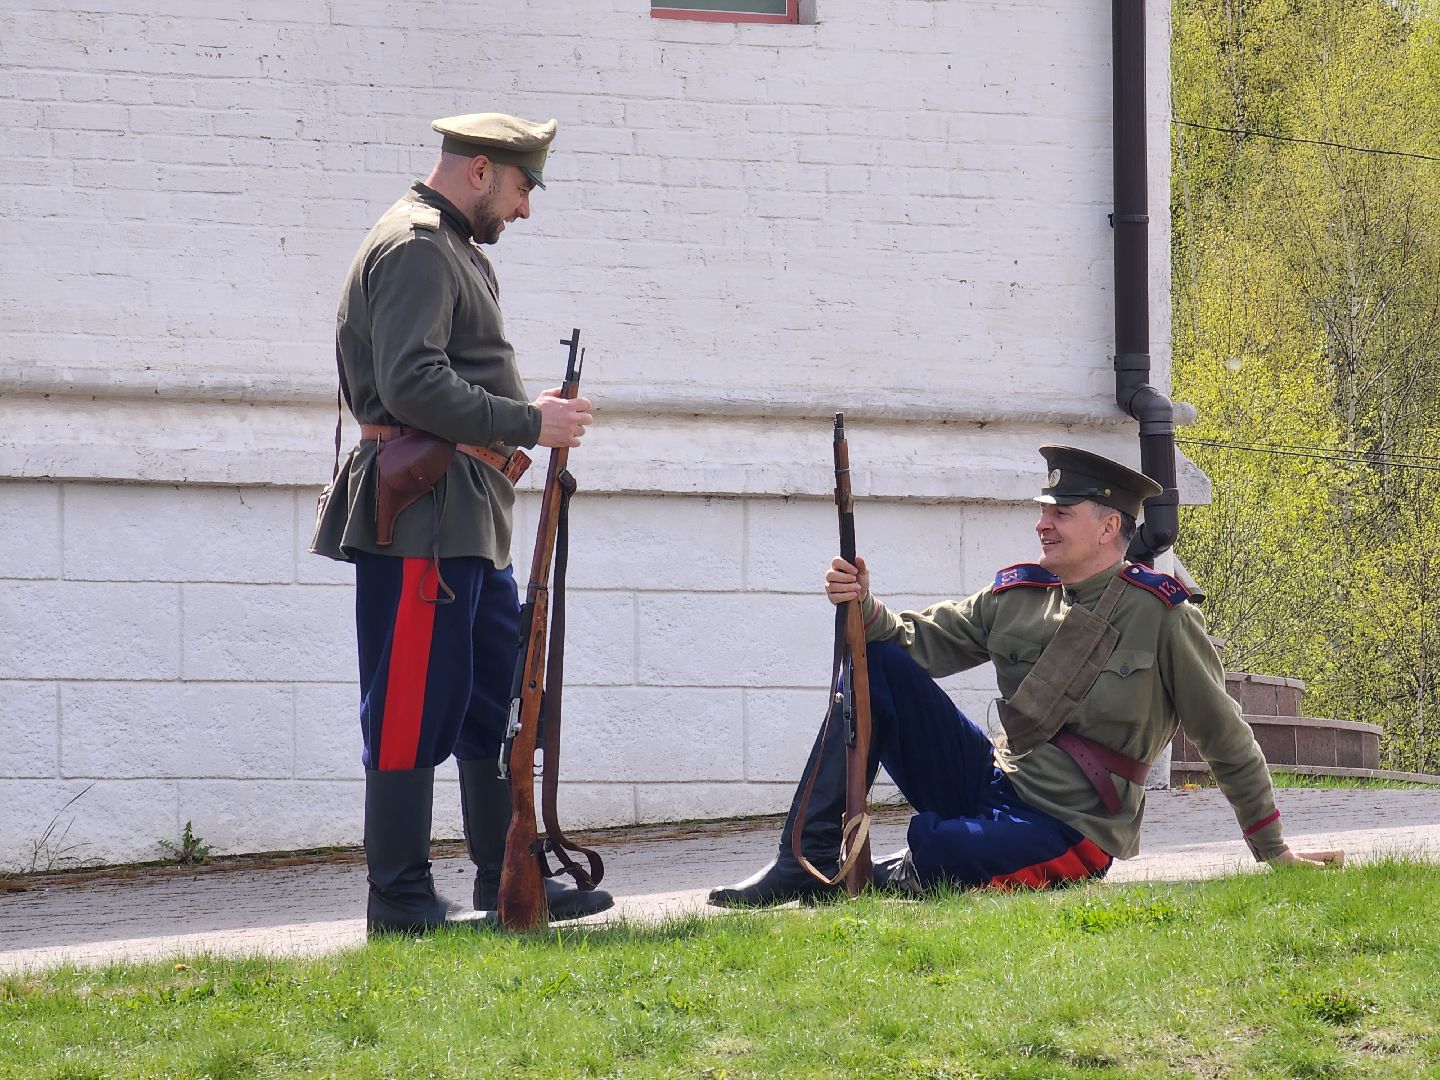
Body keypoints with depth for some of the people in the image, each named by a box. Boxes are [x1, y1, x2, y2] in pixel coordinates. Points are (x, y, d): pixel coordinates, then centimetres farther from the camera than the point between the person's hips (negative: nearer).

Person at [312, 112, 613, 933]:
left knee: (500, 698, 13)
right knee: (415, 704, -7)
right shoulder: (415, 248, -11)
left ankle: (511, 880, 18)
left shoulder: (452, 249, 22)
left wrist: (521, 423, 12)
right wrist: (528, 423, -17)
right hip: (422, 517, -11)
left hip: (469, 518, 11)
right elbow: (413, 385, -22)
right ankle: (401, 896, -3)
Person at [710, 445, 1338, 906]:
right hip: (992, 785, 6)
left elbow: (1227, 741, -3)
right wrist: (865, 608, -15)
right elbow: (918, 643, 8)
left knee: (933, 849, -36)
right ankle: (808, 861, -10)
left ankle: (881, 881, 4)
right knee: (876, 668, -9)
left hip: (1065, 832, -6)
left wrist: (1273, 853, 0)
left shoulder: (1161, 617, -8)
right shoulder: (1016, 597, 8)